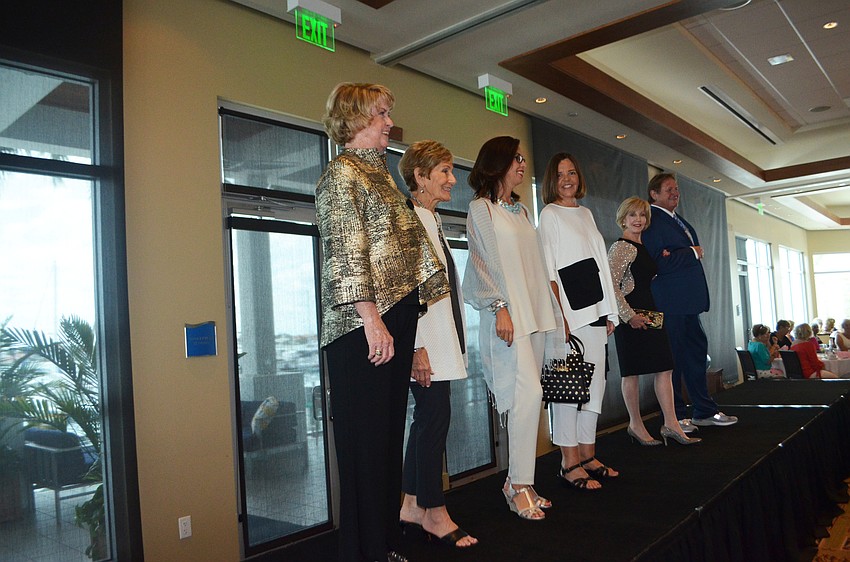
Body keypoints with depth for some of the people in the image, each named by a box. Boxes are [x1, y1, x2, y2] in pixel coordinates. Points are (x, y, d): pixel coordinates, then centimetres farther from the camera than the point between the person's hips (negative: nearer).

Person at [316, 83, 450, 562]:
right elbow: (347, 253, -15)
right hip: (364, 327, -9)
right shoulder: (342, 173, -4)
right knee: (366, 437, -1)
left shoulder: (382, 174, 22)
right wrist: (372, 320, -21)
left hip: (397, 319, 9)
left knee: (391, 432, 12)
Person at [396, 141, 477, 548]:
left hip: (443, 339, 10)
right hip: (424, 342, -10)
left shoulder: (434, 221, 20)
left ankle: (411, 506, 22)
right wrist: (417, 346, -21)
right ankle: (434, 513, 10)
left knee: (428, 417, 11)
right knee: (435, 414, -5)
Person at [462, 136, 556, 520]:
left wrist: (547, 310, 16)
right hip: (506, 313, -7)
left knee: (526, 397, 6)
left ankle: (517, 480, 15)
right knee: (527, 393, -14)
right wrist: (499, 308, -16)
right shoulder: (481, 208, -1)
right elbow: (483, 261, -8)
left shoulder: (521, 210, 21)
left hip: (534, 312, 8)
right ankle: (520, 487, -5)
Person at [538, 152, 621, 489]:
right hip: (569, 308, -8)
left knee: (594, 384, 9)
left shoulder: (586, 213, 20)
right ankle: (570, 464, -1)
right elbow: (548, 271, -9)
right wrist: (559, 316, -17)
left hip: (594, 307, 8)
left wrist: (609, 312, 16)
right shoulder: (549, 215, -1)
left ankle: (588, 456, 18)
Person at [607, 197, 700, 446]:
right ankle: (636, 425, 11)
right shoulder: (620, 248, -10)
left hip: (652, 313, 9)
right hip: (632, 317, -9)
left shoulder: (644, 248, 18)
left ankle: (671, 424, 9)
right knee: (632, 371, 0)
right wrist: (629, 315, -20)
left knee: (664, 367, 5)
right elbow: (612, 286, -18)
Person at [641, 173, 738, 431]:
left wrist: (678, 256, -12)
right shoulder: (652, 222, -10)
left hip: (689, 300, 9)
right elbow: (659, 263, -19)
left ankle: (705, 411, 25)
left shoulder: (679, 221, 20)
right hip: (670, 301, -9)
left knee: (696, 352, 14)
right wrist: (692, 253, -9)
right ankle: (674, 417, 8)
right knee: (672, 358, -2)